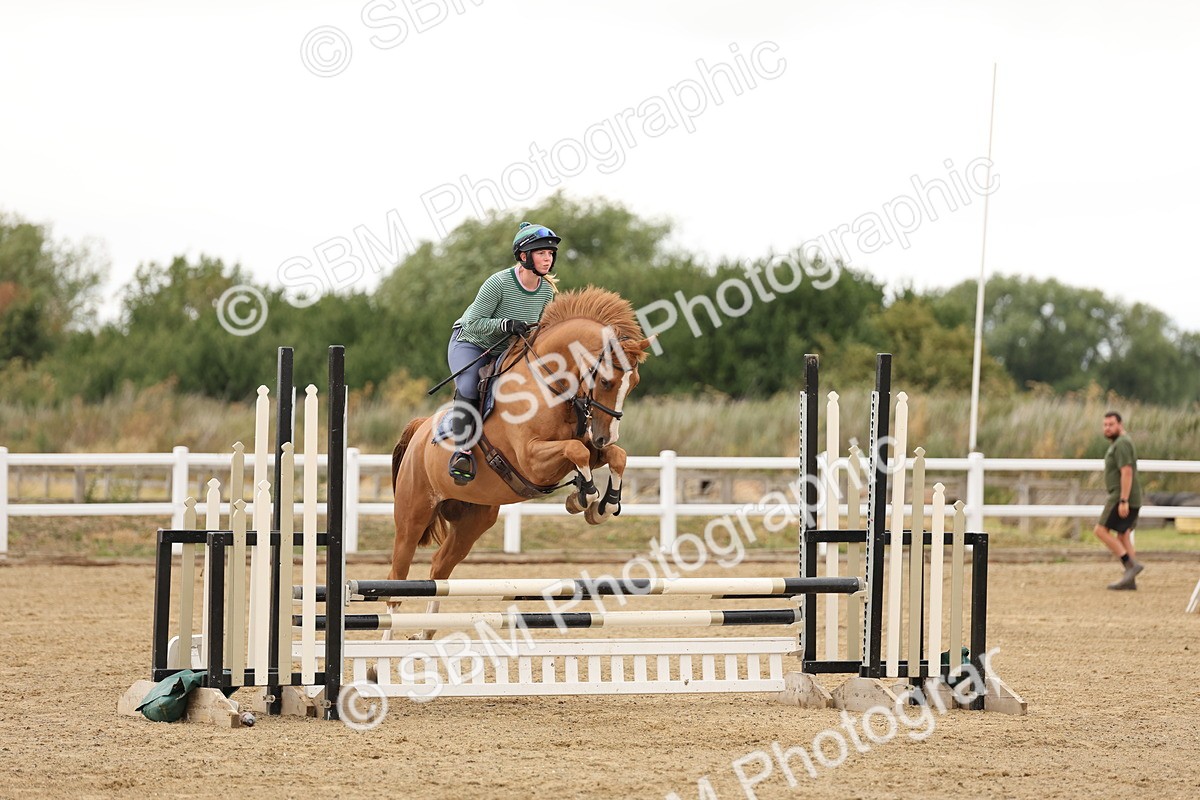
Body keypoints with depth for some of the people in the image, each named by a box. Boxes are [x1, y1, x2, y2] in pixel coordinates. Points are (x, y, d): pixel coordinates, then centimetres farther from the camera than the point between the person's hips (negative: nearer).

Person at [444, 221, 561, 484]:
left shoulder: (546, 290, -7)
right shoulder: (499, 283, -26)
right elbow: (474, 323, -23)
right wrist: (506, 324, -36)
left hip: (504, 354, 6)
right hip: (470, 343, -6)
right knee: (469, 387, -32)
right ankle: (463, 450, -25)